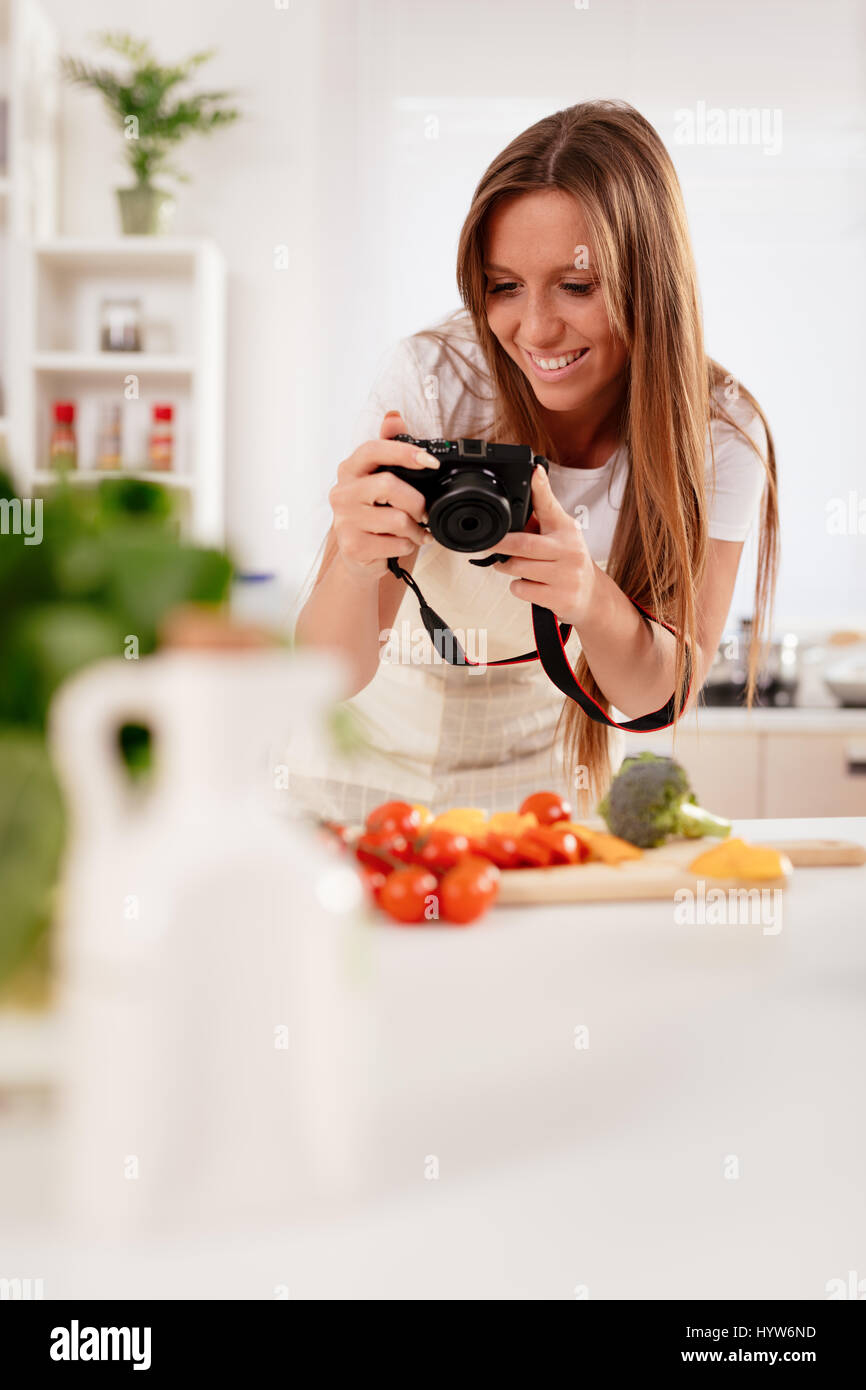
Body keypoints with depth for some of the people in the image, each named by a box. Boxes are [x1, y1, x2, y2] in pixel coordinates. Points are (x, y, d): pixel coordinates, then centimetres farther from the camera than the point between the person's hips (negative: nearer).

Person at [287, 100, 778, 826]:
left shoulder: (719, 431, -16)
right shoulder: (433, 380, -21)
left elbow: (662, 695, -14)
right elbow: (330, 676, -20)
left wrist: (592, 599, -34)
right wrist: (355, 563, -42)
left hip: (556, 781, 1)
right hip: (373, 774, 0)